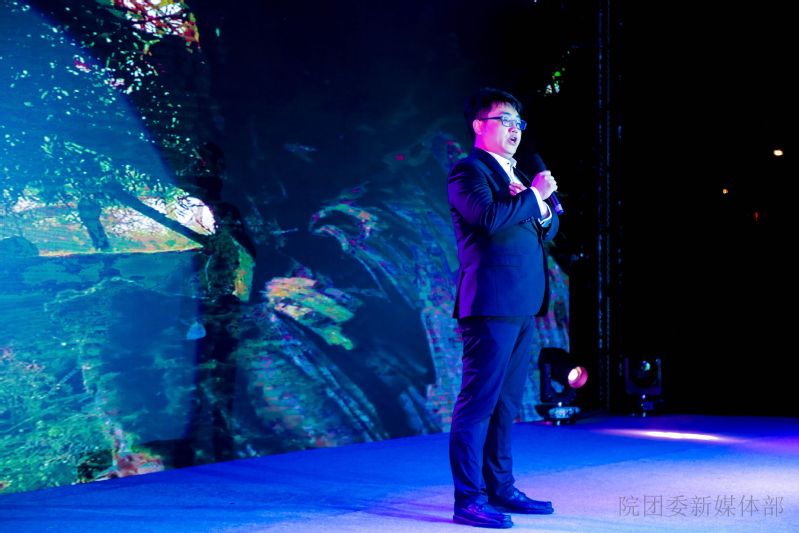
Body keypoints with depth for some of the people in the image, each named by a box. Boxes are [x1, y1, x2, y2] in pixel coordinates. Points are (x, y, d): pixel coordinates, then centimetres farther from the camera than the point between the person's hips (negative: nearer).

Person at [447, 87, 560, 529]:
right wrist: (533, 195, -11)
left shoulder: (515, 174, 23)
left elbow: (548, 228, 20)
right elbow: (489, 217, -23)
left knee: (505, 404, 13)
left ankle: (500, 488, 20)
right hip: (491, 305, -9)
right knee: (478, 402, -7)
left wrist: (540, 205, -1)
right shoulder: (468, 171, -5)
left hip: (522, 307, 9)